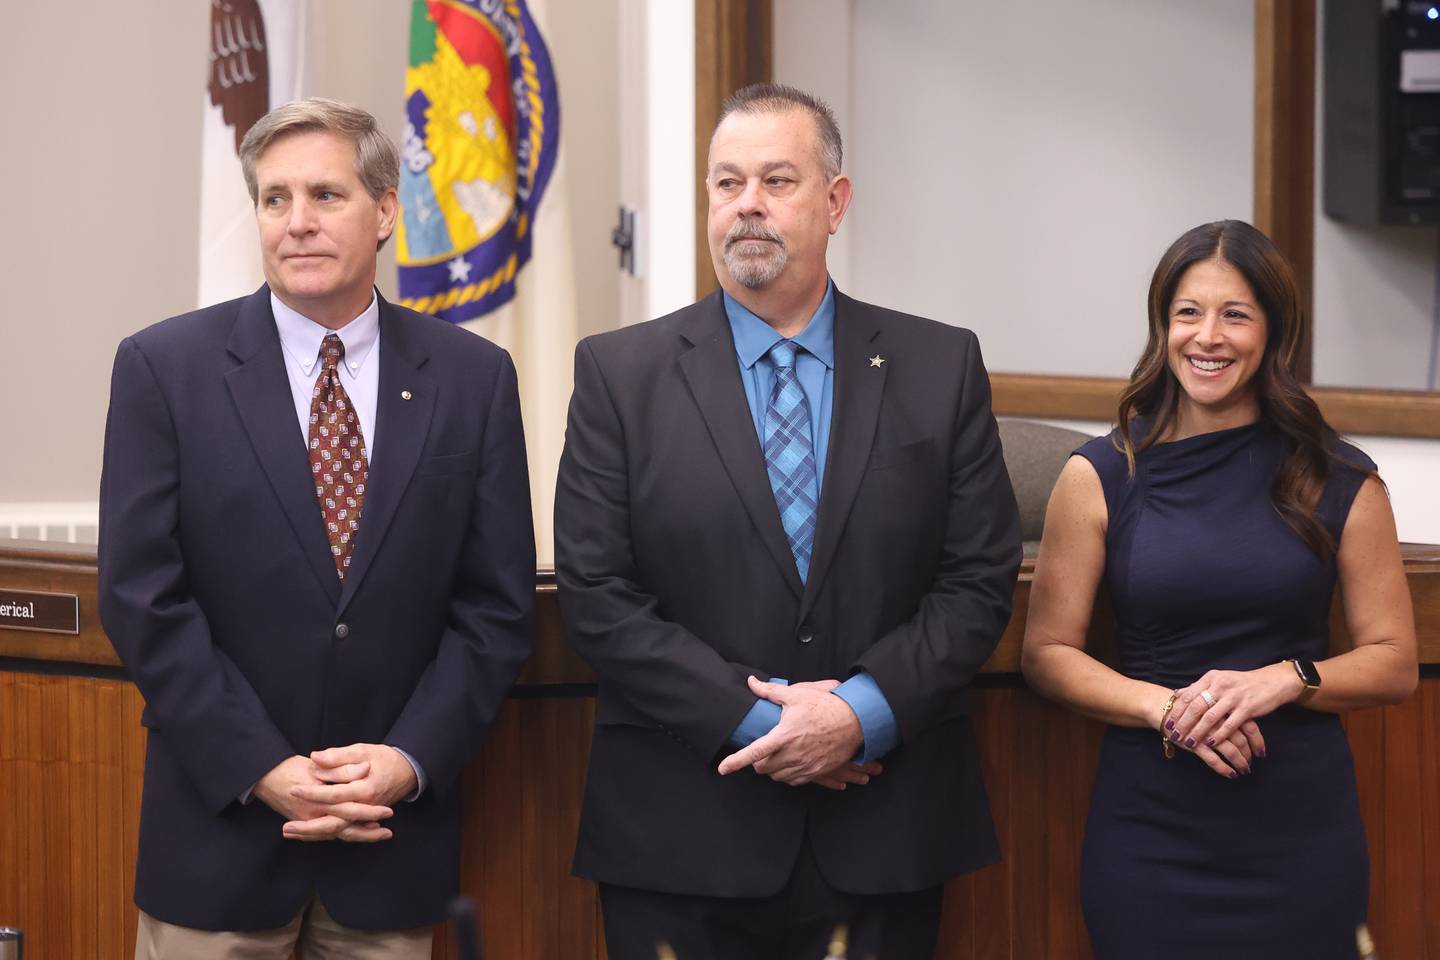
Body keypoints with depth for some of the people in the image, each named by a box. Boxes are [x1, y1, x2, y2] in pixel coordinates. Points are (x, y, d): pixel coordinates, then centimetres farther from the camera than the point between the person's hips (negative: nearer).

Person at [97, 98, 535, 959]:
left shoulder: (473, 378, 3)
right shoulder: (165, 368, -2)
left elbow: (498, 603, 3)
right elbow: (142, 596, -6)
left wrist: (410, 760, -9)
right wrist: (263, 771, -12)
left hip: (399, 833, 1)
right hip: (221, 823, -1)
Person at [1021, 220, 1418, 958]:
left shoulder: (1340, 484, 2)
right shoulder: (1099, 478, 2)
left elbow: (1394, 662, 4)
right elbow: (1047, 654, 1)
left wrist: (1286, 679, -15)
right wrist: (1167, 706, -14)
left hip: (1301, 834, 0)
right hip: (1148, 832, 0)